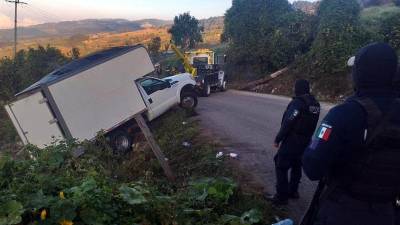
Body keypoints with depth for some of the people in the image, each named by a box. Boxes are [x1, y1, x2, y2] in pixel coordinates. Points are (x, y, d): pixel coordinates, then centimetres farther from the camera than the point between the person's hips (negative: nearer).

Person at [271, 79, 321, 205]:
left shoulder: (297, 102, -19)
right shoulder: (315, 104, 6)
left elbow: (287, 123, -22)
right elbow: (311, 124, 8)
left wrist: (278, 139, -15)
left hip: (291, 142, -8)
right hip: (305, 142, 8)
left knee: (281, 167, 1)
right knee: (296, 166, 21)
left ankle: (282, 196, 4)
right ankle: (293, 191, 32)